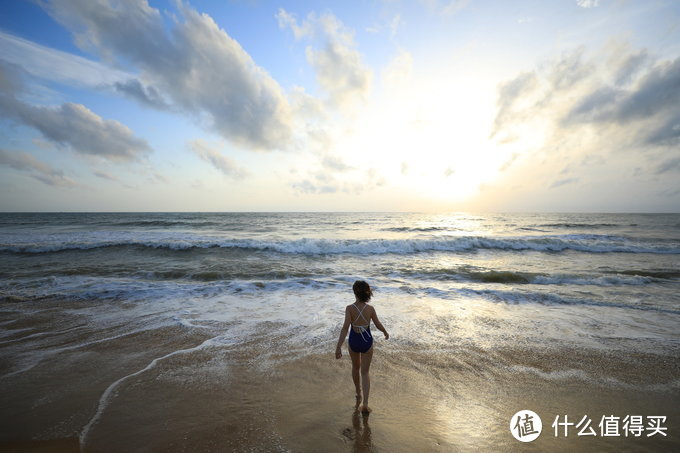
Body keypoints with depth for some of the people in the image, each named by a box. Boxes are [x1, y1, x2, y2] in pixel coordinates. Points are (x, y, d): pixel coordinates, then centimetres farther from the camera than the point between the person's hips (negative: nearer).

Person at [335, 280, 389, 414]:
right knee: (365, 372, 16)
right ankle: (365, 403, 6)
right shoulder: (370, 309, -17)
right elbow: (378, 325, -5)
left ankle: (358, 392, 49)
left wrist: (338, 347, -24)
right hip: (367, 342, 0)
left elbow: (345, 328, -27)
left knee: (355, 366, 28)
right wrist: (386, 333, 16)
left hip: (353, 342, 1)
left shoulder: (349, 308, -21)